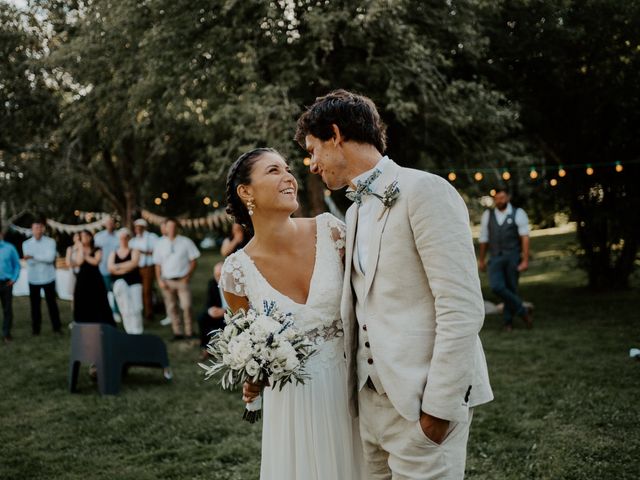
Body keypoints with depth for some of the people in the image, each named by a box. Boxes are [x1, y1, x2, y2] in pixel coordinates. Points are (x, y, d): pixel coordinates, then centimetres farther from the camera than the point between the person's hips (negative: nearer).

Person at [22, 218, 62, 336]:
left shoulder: (50, 242, -4)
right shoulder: (26, 244, 0)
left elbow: (50, 258, -18)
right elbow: (30, 262, -11)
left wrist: (33, 256, -19)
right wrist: (44, 258, -18)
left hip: (48, 278, -1)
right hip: (33, 279, 1)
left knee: (51, 303, 8)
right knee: (35, 304, 8)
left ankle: (56, 327, 16)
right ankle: (36, 328, 17)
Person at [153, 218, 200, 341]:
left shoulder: (186, 242, 2)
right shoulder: (160, 243, 8)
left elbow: (193, 261, 3)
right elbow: (157, 264, 10)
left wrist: (187, 277, -6)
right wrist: (159, 280, 0)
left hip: (182, 280, -2)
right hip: (167, 281, 2)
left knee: (186, 306, -9)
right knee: (171, 308, 3)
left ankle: (189, 332, 0)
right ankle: (177, 332, 10)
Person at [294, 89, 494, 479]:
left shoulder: (424, 191, -11)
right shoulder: (356, 211, 16)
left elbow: (463, 310, -17)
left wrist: (437, 407, -17)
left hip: (425, 401, -8)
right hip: (371, 400, 8)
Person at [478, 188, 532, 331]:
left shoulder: (518, 214, 2)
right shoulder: (488, 215, 11)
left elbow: (525, 238, -4)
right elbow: (484, 239, 16)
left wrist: (525, 260, -12)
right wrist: (481, 259, 17)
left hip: (512, 257, -2)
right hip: (495, 258, 2)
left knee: (511, 289, 1)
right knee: (496, 286, -16)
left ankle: (508, 320, 19)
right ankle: (523, 310, 0)